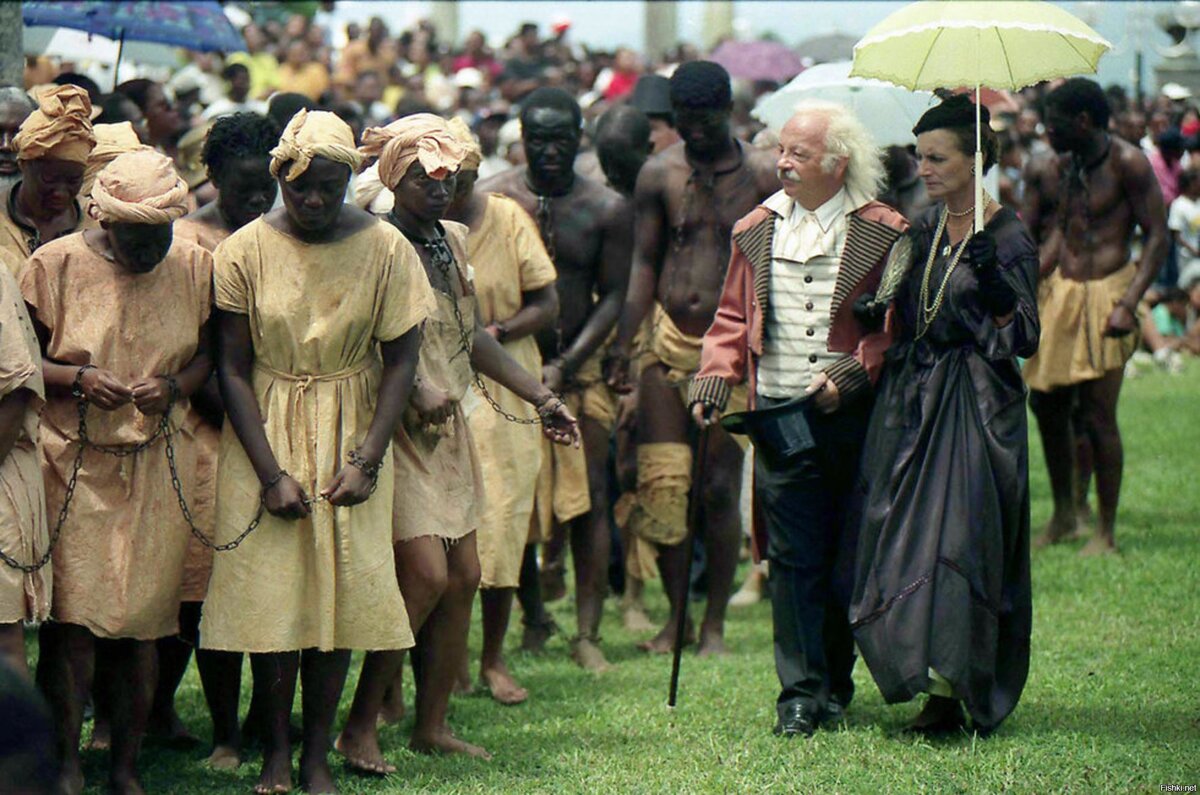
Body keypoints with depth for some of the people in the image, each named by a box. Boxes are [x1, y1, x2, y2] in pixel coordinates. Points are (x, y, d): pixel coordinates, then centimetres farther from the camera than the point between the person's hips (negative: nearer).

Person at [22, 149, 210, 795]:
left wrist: (174, 386, -9)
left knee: (140, 622, 3)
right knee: (71, 620, -7)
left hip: (157, 467, 2)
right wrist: (79, 379, -17)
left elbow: (210, 353, 11)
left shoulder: (193, 267, 2)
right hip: (72, 465, -2)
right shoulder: (54, 264, -5)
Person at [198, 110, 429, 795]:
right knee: (270, 588, -3)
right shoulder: (246, 250, -8)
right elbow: (234, 368, -4)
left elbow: (401, 360, 0)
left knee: (342, 589, -1)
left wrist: (366, 460, -9)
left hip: (351, 436, 1)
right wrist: (271, 473, -11)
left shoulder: (385, 248, -6)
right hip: (265, 435, -1)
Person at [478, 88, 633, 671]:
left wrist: (565, 364, -10)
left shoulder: (607, 209, 1)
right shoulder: (489, 201, -2)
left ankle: (587, 633, 1)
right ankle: (532, 614, 19)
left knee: (590, 501, -3)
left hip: (579, 367, 1)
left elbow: (612, 296, 1)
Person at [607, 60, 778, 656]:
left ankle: (715, 621, 11)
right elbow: (644, 264, 6)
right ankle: (676, 615, 13)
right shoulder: (659, 175, 3)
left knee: (720, 487, 0)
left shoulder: (762, 175, -2)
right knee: (658, 483, -1)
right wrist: (622, 346, 1)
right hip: (667, 339, 2)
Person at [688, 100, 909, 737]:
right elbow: (733, 318, 15)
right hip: (780, 417, 2)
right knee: (792, 560, 0)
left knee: (852, 558, 4)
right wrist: (713, 380, 1)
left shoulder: (882, 233, 0)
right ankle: (800, 695, 2)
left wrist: (854, 372, -16)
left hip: (854, 417, -2)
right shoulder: (756, 231, 12)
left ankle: (836, 683, 19)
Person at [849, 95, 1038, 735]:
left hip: (973, 408, -6)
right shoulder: (925, 227, 11)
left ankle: (949, 689, -13)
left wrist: (995, 286, -25)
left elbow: (1024, 340, -10)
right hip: (911, 404, 7)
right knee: (905, 534, 2)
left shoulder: (1008, 239, -8)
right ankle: (937, 687, 7)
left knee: (956, 533, -13)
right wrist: (877, 311, 0)